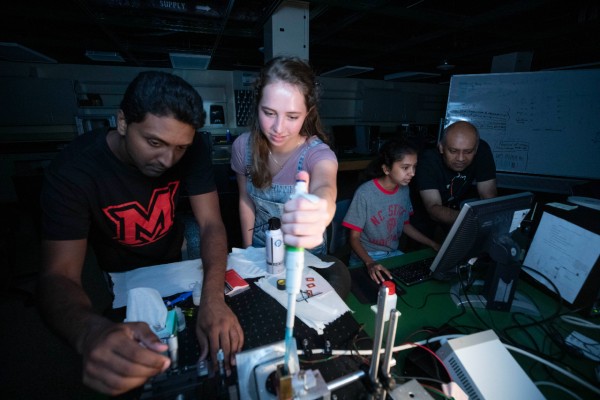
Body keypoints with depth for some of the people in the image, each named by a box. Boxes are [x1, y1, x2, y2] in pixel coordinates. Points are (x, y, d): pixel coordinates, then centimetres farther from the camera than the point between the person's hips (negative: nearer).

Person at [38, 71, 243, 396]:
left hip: (176, 260, 2)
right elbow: (59, 274, -29)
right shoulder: (72, 171, -26)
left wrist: (213, 297, -39)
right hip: (115, 278, -1)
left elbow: (211, 224, -22)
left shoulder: (193, 151, -20)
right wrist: (91, 333, -52)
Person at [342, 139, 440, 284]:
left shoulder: (404, 189, -1)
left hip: (394, 254, 6)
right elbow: (354, 238, -16)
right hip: (366, 258, -6)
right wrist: (370, 263, -32)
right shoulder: (365, 193, -22)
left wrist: (434, 245, 6)